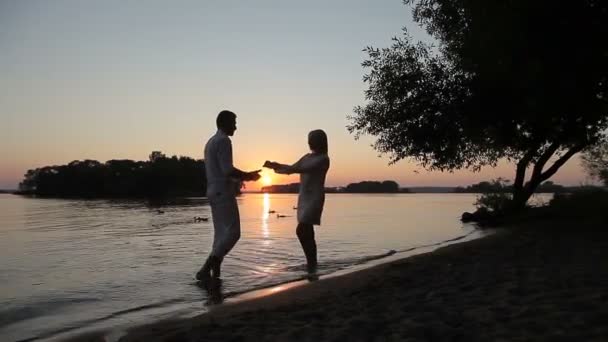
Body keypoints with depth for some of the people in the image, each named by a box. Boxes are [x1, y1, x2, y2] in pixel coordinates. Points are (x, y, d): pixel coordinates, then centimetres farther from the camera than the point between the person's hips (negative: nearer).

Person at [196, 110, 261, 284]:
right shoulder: (223, 141, -12)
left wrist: (240, 177, 24)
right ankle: (205, 269, -14)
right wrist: (248, 176, -7)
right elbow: (227, 170, -20)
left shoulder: (211, 142, 20)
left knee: (221, 233, 11)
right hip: (223, 193, -10)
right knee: (232, 232, -10)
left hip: (214, 192, 10)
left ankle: (214, 272, 9)